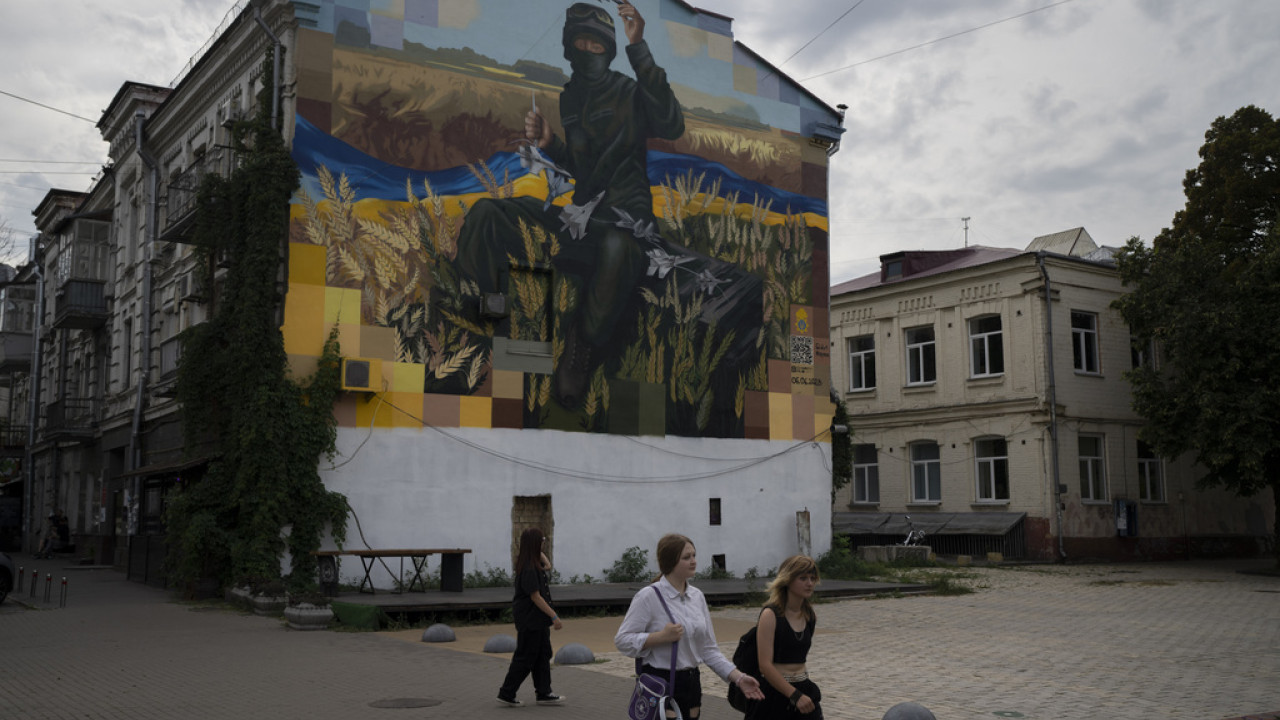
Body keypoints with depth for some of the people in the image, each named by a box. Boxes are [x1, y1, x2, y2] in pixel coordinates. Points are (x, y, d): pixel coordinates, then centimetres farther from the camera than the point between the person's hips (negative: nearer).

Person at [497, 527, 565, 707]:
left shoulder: (534, 563, 6)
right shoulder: (529, 569, -22)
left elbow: (539, 554, 31)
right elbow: (535, 597, -23)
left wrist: (546, 564, 10)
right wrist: (554, 616, -22)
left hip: (538, 620, 10)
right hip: (530, 620, -10)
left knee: (543, 656, 13)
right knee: (525, 658, 0)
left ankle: (544, 693, 20)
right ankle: (506, 693, 9)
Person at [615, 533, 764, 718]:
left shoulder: (697, 596, 9)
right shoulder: (648, 596, -10)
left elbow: (708, 648, 12)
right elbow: (622, 640, -12)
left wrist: (738, 677, 2)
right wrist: (661, 637, -22)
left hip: (690, 682, 7)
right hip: (660, 684, -6)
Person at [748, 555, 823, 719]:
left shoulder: (810, 617, 7)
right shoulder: (770, 615, -13)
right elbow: (765, 665, -18)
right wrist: (795, 695, -21)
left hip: (804, 690, 6)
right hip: (775, 693, -5)